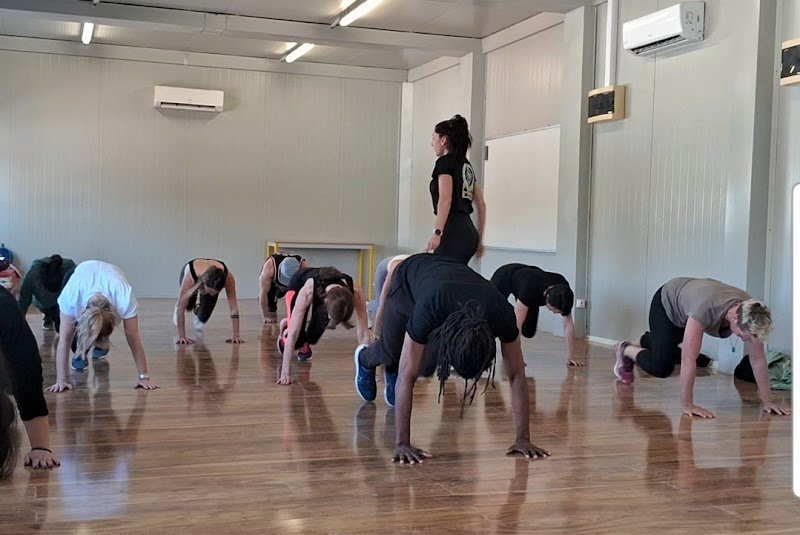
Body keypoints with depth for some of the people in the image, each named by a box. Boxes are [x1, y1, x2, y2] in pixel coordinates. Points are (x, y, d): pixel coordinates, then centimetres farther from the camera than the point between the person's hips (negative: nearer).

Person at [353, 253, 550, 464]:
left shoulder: (502, 314, -40)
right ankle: (365, 359, 51)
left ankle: (392, 369, 34)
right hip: (409, 277, -2)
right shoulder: (429, 310, -48)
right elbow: (407, 376, -43)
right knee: (392, 351, 14)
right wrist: (402, 443, -45)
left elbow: (517, 376, -32)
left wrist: (523, 439, -34)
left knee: (427, 367, -1)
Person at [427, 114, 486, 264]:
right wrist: (478, 239, 26)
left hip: (453, 231, -8)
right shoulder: (467, 165, 21)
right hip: (469, 232, 9)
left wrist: (437, 232, -25)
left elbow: (445, 199, -18)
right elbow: (481, 205, 22)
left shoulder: (445, 162, -3)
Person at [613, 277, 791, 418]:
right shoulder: (706, 309, -49)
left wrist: (767, 401, -20)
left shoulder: (750, 314, -32)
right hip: (666, 301, -6)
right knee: (661, 367, -15)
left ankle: (643, 342, 61)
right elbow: (689, 360, -47)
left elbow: (758, 359, -21)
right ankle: (626, 349, 14)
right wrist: (687, 405, -44)